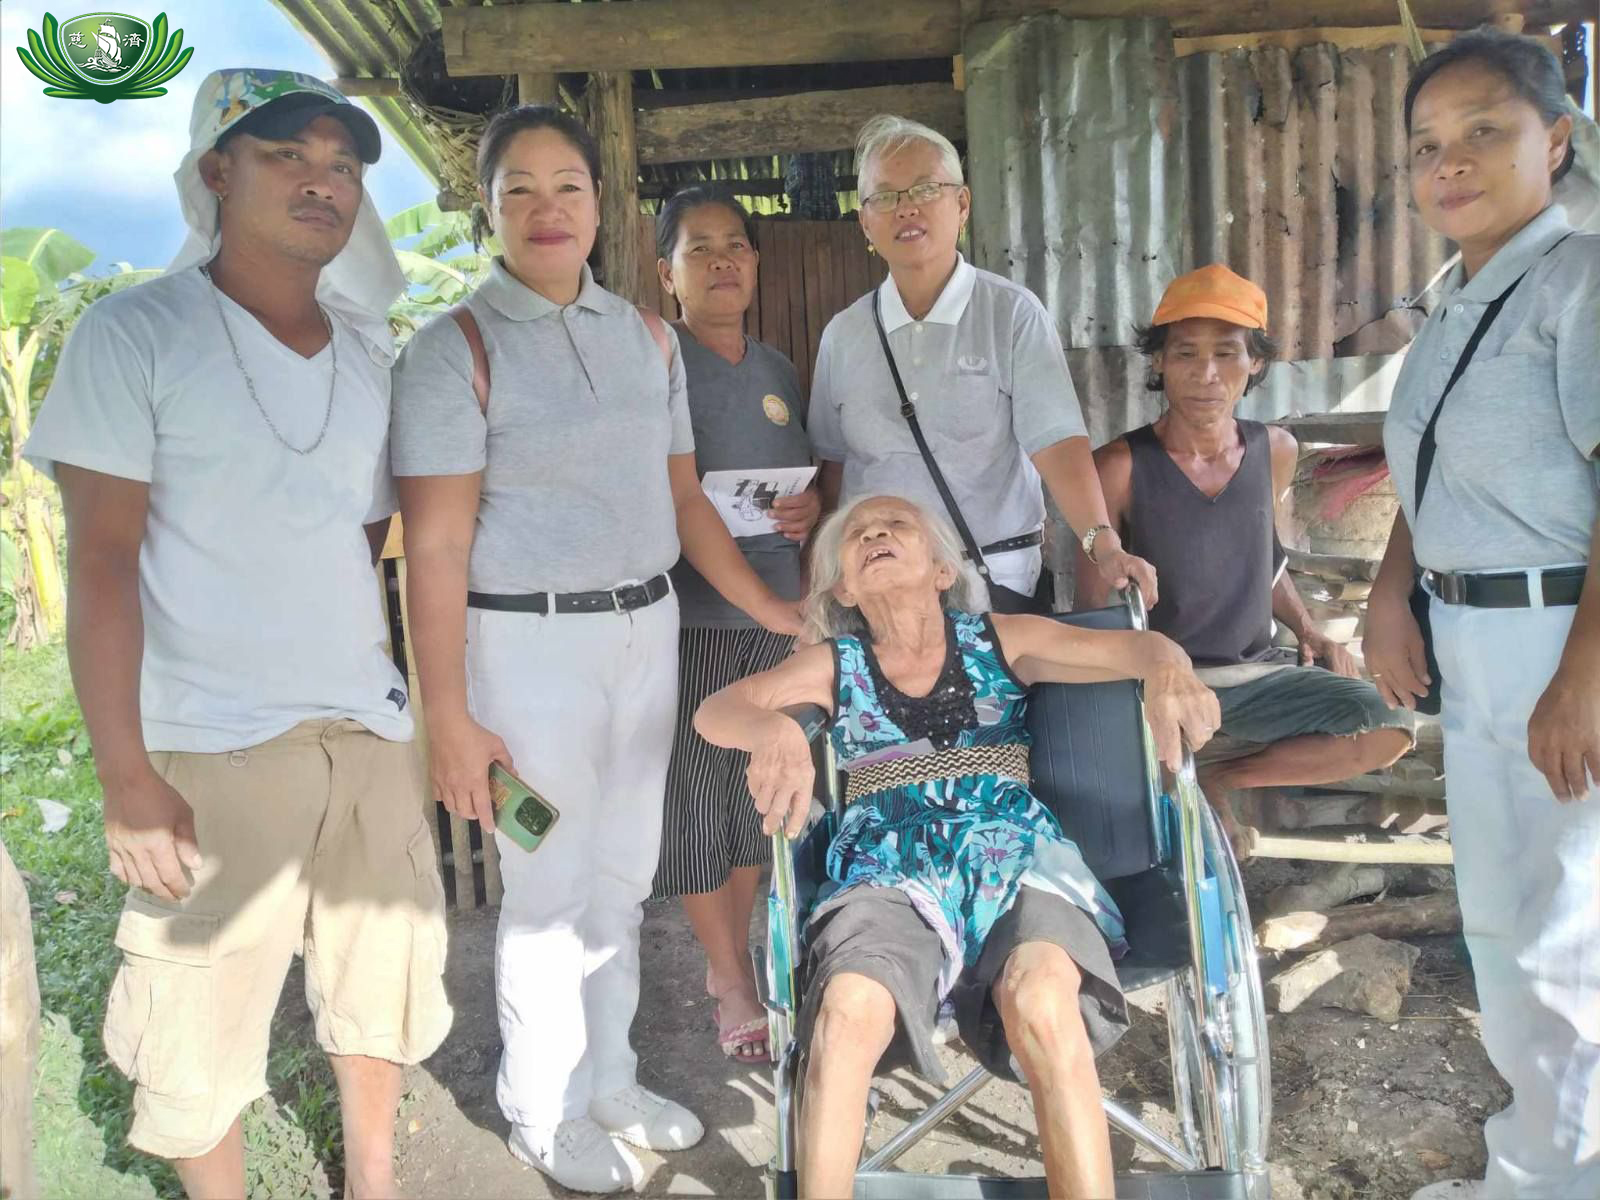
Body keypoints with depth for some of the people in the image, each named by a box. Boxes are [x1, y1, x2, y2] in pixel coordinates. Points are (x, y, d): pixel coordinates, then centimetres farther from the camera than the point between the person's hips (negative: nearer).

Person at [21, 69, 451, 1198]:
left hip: (371, 729, 5)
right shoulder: (136, 334, -4)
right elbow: (100, 562, -9)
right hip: (214, 751, -4)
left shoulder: (370, 352, 10)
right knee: (202, 1019, 5)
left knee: (387, 975, 14)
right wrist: (124, 774, -14)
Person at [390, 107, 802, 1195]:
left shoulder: (648, 336, 8)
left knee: (622, 878, 17)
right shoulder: (457, 349, -8)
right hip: (529, 643, -5)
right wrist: (448, 717, -13)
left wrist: (766, 606, 8)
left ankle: (610, 1080, 37)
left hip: (648, 628, 5)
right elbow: (437, 546, -11)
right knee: (550, 892, 6)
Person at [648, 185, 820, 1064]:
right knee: (696, 801, 2)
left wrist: (810, 510, -1)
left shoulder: (778, 371, 14)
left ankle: (732, 955, 31)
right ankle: (732, 984, 17)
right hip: (688, 616, -6)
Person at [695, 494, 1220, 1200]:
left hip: (1017, 859, 0)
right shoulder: (834, 666, 16)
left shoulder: (1002, 641, 14)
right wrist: (774, 730, -23)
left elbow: (1136, 645, 2)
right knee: (847, 1013, -32)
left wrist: (1166, 668, -24)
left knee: (1041, 1002, -34)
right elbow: (715, 711, 2)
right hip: (890, 871, 1)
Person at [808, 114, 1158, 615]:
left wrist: (1104, 545, -28)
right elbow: (833, 464, 10)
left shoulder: (1014, 314, -5)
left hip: (999, 582, -2)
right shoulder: (842, 336, 5)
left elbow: (1058, 442, -15)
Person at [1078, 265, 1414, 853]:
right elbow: (1093, 609, -9)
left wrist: (1309, 633, 9)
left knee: (1385, 731, -15)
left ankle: (1220, 779, 6)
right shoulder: (1120, 467, -14)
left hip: (1257, 671, 6)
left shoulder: (1275, 451, 3)